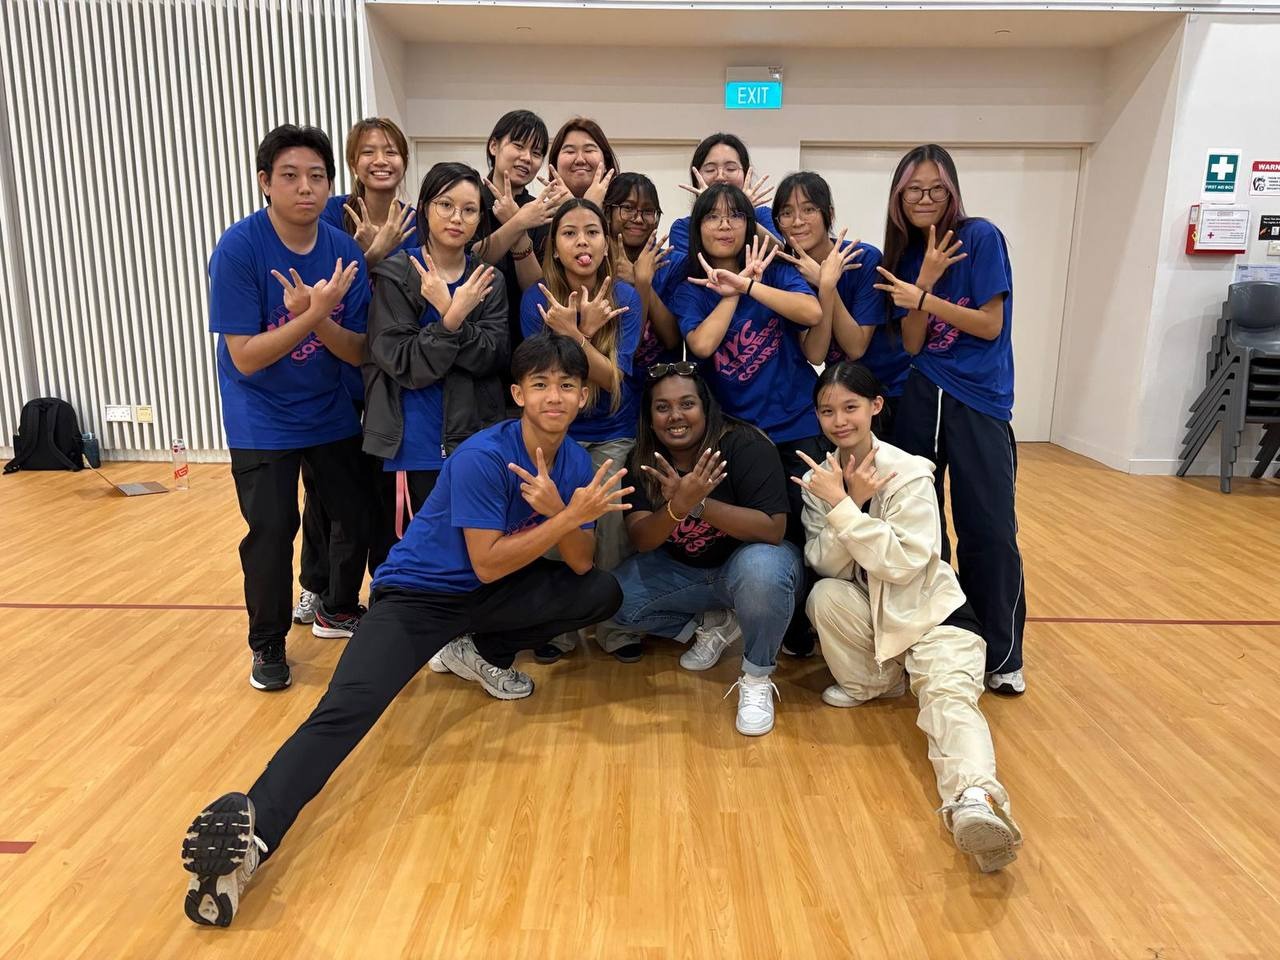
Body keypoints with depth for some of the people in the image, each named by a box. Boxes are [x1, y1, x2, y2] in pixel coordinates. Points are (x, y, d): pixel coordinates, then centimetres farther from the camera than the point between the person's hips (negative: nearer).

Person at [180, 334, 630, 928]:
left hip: (489, 593, 7)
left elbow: (580, 565, -5)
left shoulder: (576, 463, -4)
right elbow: (487, 565, -25)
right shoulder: (482, 457, -23)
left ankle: (481, 654, 8)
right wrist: (571, 517, -28)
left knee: (604, 593, -8)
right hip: (419, 592, -6)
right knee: (346, 708, -30)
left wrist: (556, 510, -25)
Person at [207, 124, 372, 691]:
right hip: (262, 421, -4)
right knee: (272, 531, -5)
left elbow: (359, 352, -8)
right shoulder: (238, 248, -19)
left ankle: (338, 610, 35)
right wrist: (314, 314, -32)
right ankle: (267, 643, 19)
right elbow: (245, 357, -22)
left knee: (362, 516, 9)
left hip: (331, 414, 4)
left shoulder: (345, 252, -8)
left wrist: (318, 317, -27)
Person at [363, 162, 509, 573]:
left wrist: (453, 316, -19)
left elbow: (493, 358, -5)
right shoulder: (396, 275, -3)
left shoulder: (488, 281, 7)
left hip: (474, 444, 3)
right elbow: (405, 365, -11)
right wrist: (453, 317, -22)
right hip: (410, 447, -2)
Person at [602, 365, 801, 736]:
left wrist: (700, 503, -39)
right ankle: (711, 626, 9)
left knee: (762, 570, -39)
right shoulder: (643, 460, -9)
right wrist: (677, 507, -38)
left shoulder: (745, 445, -22)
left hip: (749, 559, -5)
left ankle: (758, 678, -12)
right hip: (683, 570, 5)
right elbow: (641, 539, -17)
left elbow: (773, 529, -29)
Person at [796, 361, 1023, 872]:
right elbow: (827, 566, -11)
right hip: (865, 614, 4)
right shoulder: (819, 478, -2)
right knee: (824, 596, -27)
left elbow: (902, 564, -23)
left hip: (932, 611, -4)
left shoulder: (909, 472, -14)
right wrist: (853, 501, -24)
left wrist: (841, 506, -25)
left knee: (948, 697, -30)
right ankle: (878, 681, -3)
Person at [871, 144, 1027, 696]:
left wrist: (923, 298, -12)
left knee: (989, 533, -4)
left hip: (979, 405, -4)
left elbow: (990, 325, -11)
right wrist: (927, 278, -12)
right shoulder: (904, 255, 8)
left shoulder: (981, 237, -5)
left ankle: (1001, 657, 12)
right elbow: (911, 345, -1)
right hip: (918, 400, 5)